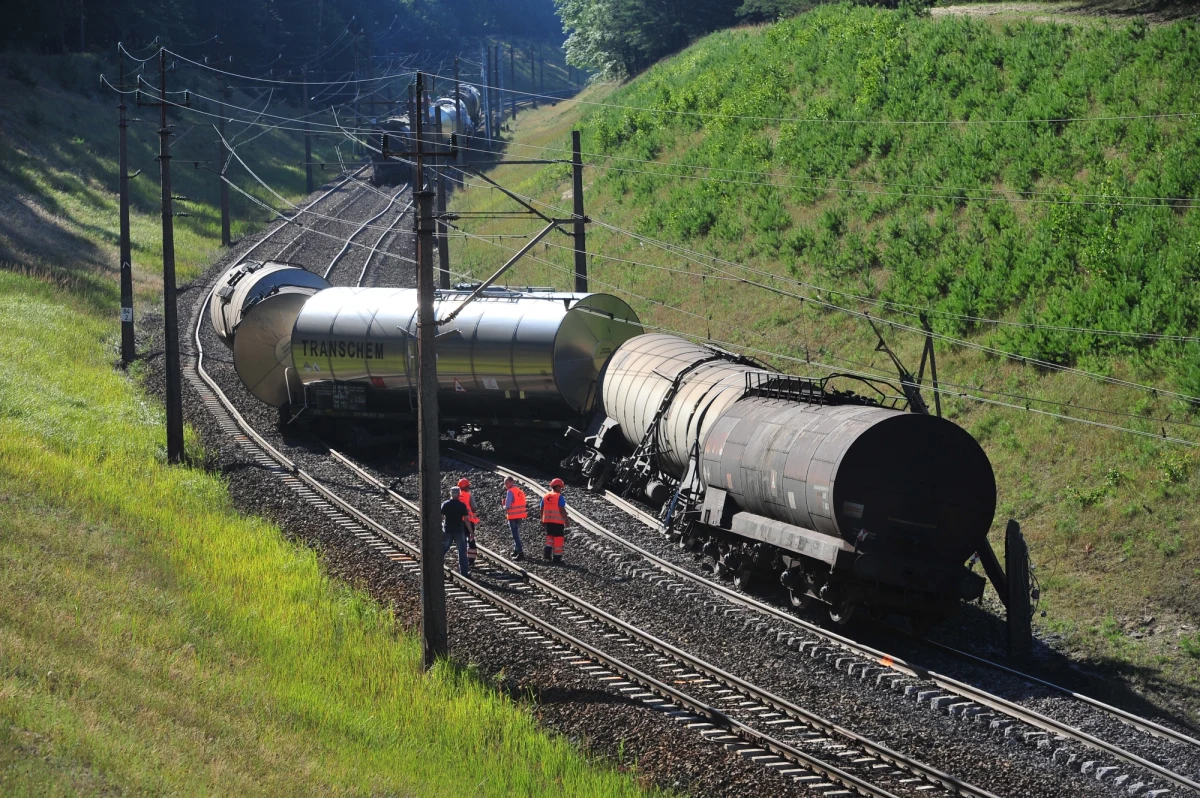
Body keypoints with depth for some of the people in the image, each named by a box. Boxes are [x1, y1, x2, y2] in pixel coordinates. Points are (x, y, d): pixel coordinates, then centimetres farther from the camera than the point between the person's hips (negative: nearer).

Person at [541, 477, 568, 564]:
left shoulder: (545, 497, 7)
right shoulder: (560, 497, -11)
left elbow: (542, 510, 10)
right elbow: (562, 510, -17)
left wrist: (542, 520, 19)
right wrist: (566, 520, -9)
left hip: (547, 521, 5)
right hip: (558, 521, -5)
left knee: (550, 536, 19)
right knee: (558, 538, 4)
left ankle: (548, 551, -2)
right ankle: (557, 557, 5)